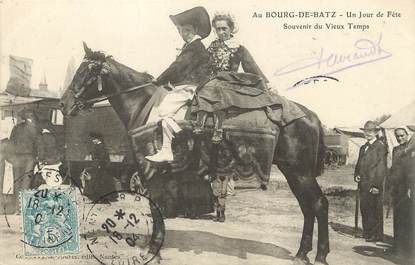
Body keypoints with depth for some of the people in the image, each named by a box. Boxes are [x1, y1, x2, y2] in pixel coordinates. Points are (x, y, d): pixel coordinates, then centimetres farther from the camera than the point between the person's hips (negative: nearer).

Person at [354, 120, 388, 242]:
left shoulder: (380, 146, -7)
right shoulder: (363, 147, 18)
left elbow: (381, 167, -12)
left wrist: (377, 185, -16)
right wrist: (356, 175, 5)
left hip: (374, 184, -7)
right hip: (363, 184, 7)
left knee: (375, 210, -1)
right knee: (364, 208, 10)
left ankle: (376, 235, 8)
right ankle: (367, 233, 21)